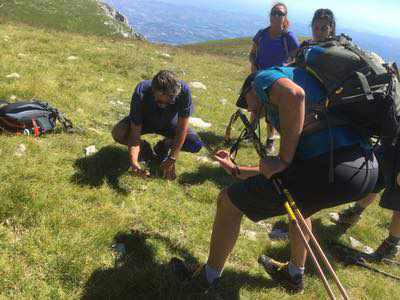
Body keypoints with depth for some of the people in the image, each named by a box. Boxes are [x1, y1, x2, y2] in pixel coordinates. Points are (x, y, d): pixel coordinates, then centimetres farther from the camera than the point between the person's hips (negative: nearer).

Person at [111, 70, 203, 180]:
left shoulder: (183, 91, -37)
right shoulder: (141, 92, -37)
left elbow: (182, 127, -27)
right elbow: (135, 131, -33)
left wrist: (172, 159, -28)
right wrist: (134, 162, -46)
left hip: (169, 123, 1)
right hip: (144, 121, -1)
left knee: (196, 145, -22)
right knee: (118, 134, -30)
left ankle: (164, 145, 7)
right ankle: (142, 146, 4)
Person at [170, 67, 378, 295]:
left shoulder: (264, 77, 9)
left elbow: (294, 93, -19)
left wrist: (284, 159, -12)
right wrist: (237, 171, 44)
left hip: (329, 169, -9)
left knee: (229, 201, 8)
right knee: (301, 199, 40)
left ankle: (208, 278, 27)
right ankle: (295, 274, 51)